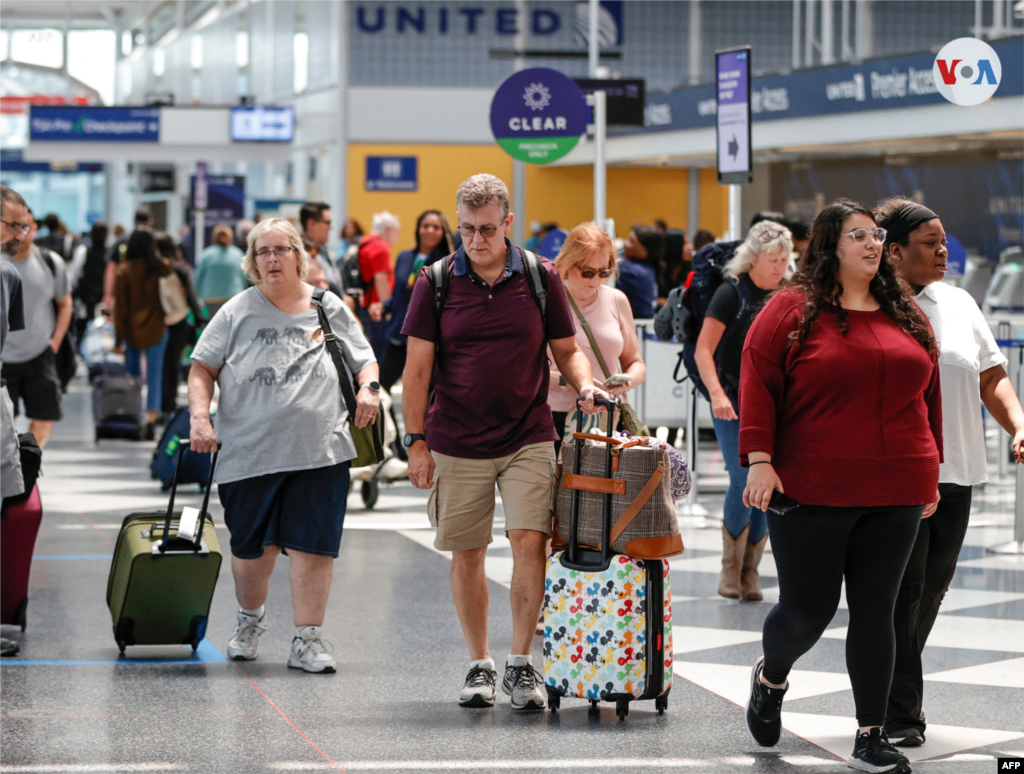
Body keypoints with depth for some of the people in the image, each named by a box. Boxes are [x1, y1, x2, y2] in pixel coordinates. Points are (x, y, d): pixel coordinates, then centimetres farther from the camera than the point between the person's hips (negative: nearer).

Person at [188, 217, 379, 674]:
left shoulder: (329, 309, 10)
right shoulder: (237, 312, 6)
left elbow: (364, 360, 16)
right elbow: (202, 369, 5)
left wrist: (369, 387, -5)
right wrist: (200, 418, -9)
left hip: (319, 451, 0)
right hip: (250, 451, 0)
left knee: (313, 546, -5)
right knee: (252, 548, 9)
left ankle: (307, 639, 4)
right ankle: (249, 620, 36)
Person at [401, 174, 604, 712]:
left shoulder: (541, 277, 2)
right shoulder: (436, 283, 0)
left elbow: (566, 349, 10)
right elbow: (418, 368, 0)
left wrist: (584, 385, -11)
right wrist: (416, 442, -4)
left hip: (527, 439, 0)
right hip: (457, 442, 0)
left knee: (530, 542, -12)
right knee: (466, 555, 6)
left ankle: (521, 663, -3)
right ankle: (479, 665, 19)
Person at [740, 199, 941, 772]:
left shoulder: (907, 315, 12)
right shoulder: (793, 310, -3)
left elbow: (929, 395, 17)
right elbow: (758, 381, -7)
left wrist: (929, 473, 15)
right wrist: (760, 460, -15)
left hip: (895, 497, 4)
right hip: (810, 492, -4)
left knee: (876, 611, 4)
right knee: (808, 609, 1)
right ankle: (771, 678, 34)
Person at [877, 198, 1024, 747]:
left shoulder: (958, 302, 12)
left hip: (954, 470, 6)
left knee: (931, 589, 12)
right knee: (901, 592, -8)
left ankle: (898, 688, 27)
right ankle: (900, 714, -3)